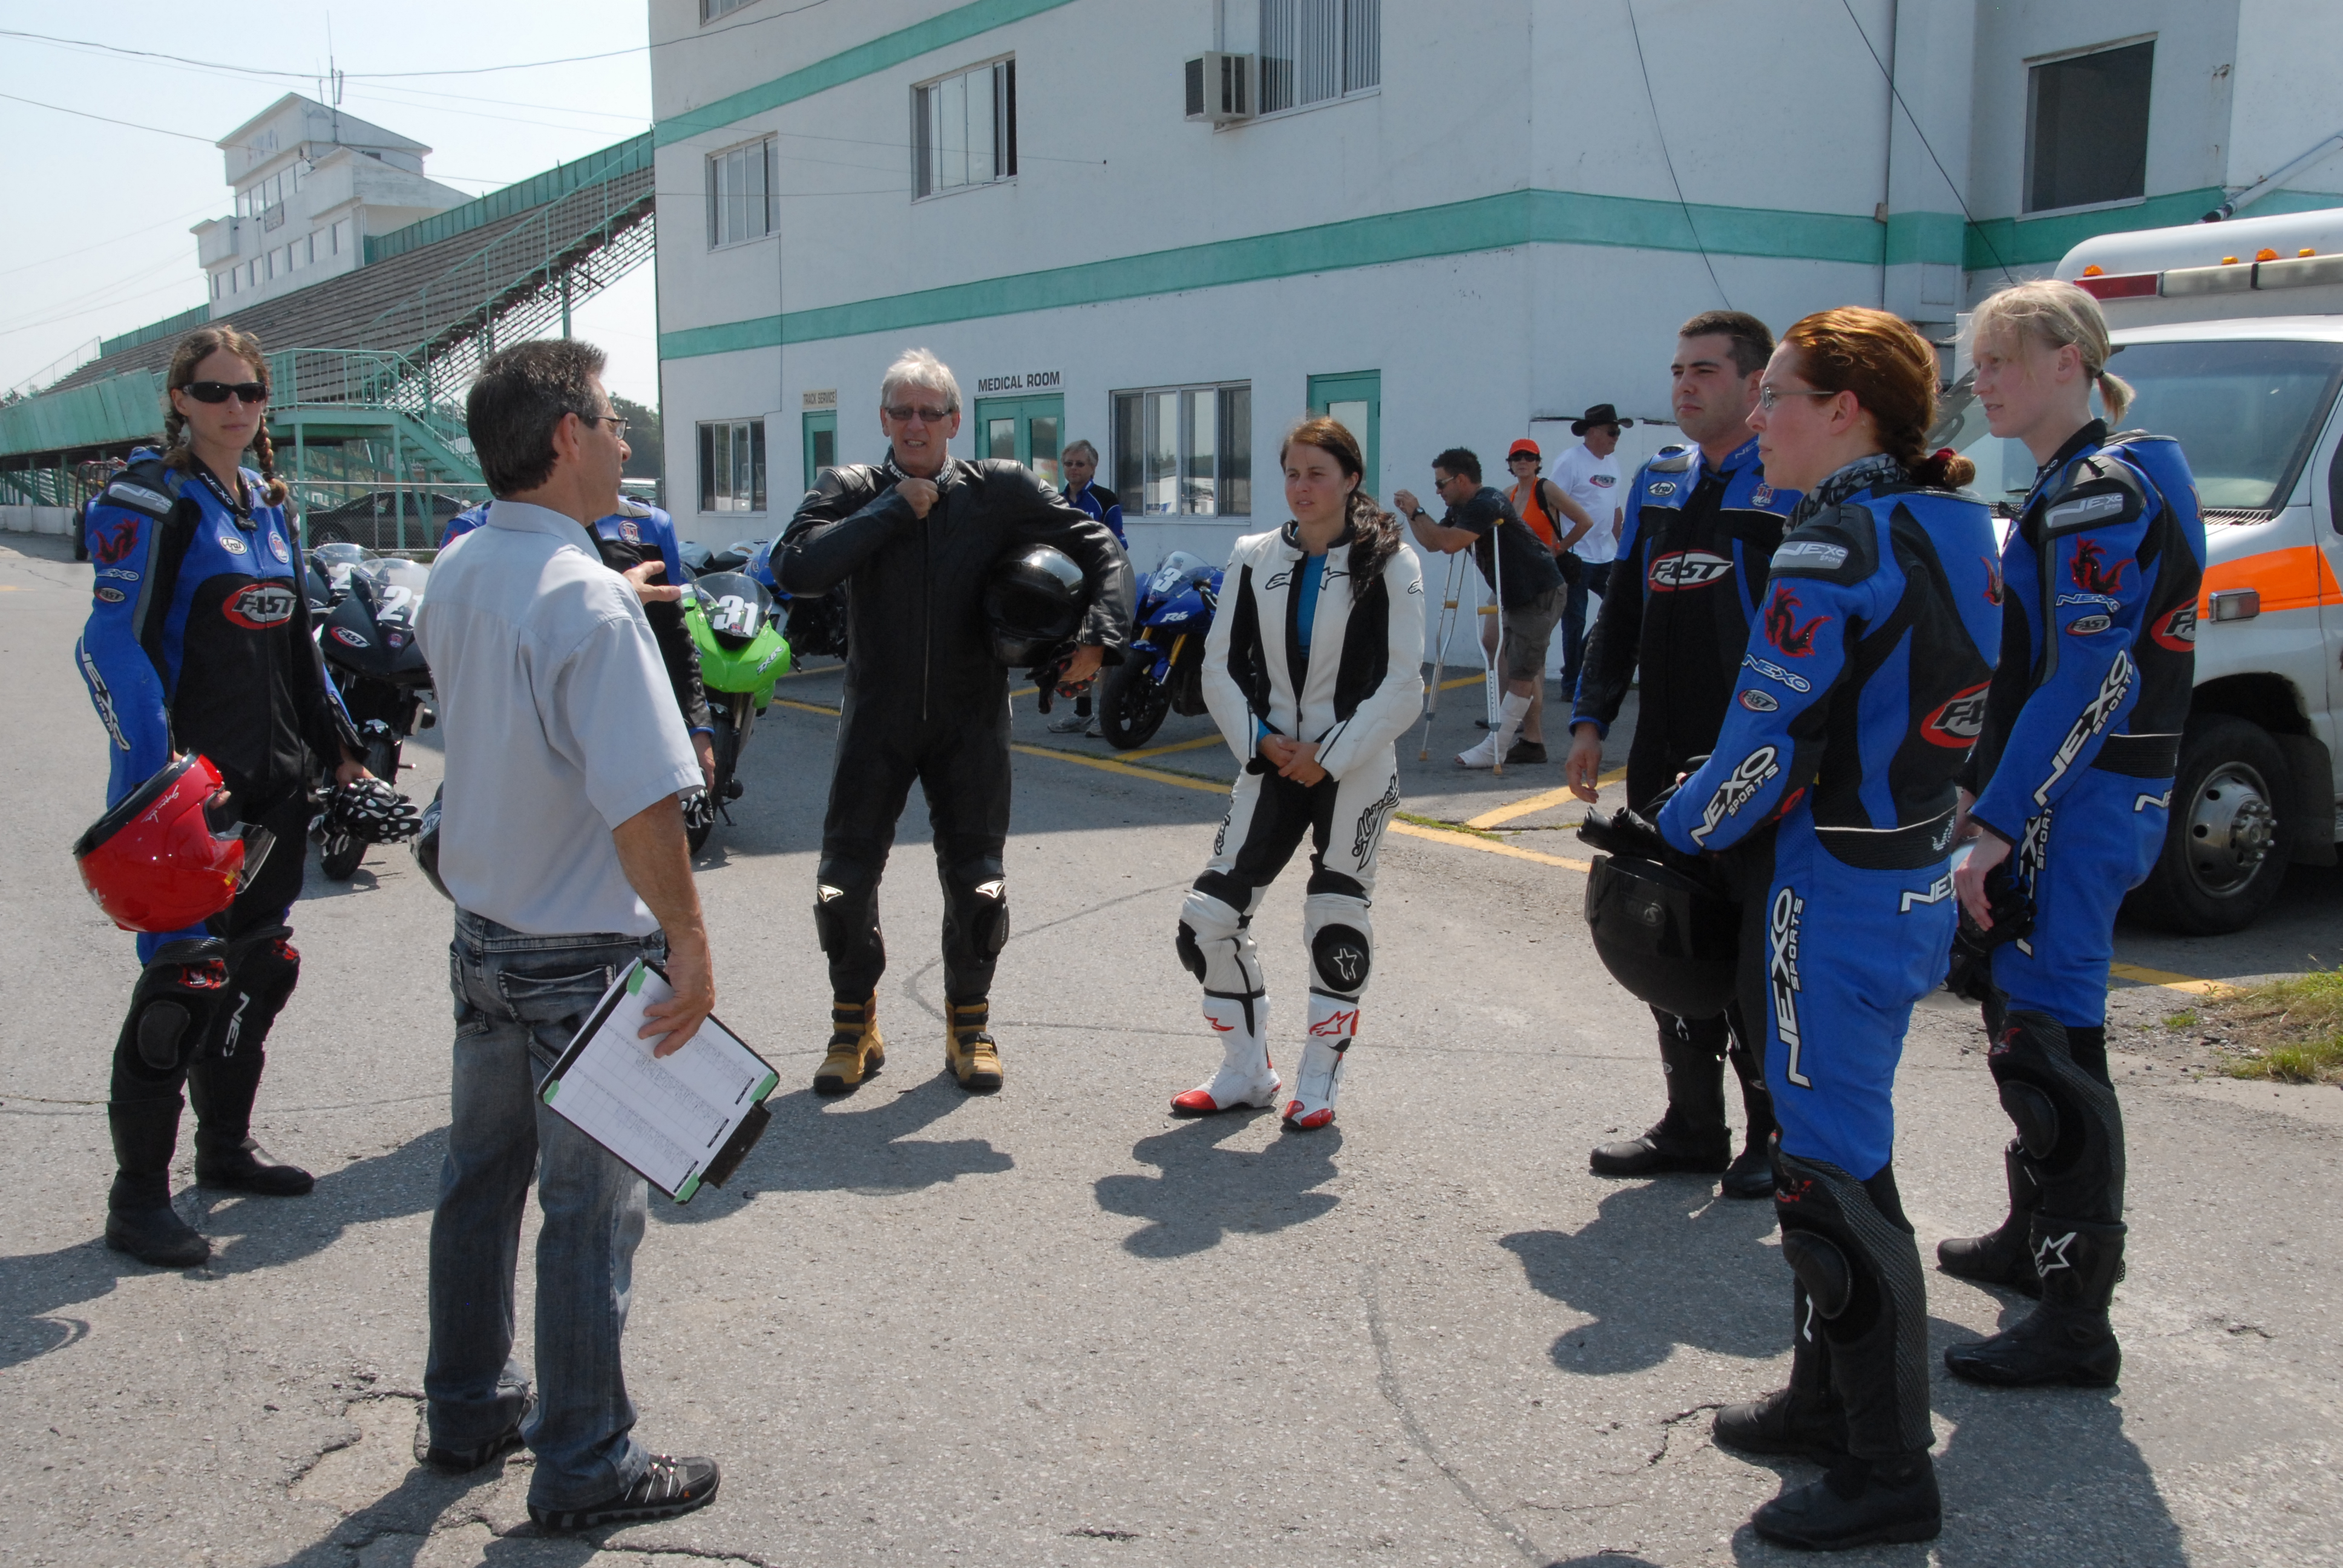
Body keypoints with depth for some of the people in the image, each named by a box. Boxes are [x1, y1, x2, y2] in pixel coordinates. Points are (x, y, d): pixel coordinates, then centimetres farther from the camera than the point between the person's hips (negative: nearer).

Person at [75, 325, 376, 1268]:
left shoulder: (268, 504, 15)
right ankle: (137, 1197, 2)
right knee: (186, 977, -8)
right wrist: (153, 769, -24)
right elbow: (114, 645, -16)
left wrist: (334, 738, 21)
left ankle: (225, 1147, 31)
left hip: (274, 780, 8)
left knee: (261, 964, 15)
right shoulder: (148, 501, -9)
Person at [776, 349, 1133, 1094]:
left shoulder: (1000, 491, -2)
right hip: (876, 721, 0)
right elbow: (796, 568, -20)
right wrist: (895, 509, -17)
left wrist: (1099, 639, -14)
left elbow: (1102, 548, 1)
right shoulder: (849, 492, -2)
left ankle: (969, 1026, 26)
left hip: (970, 723, 0)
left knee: (976, 885, 5)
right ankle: (855, 1027, 22)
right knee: (844, 884, 1)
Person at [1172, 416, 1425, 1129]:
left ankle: (1319, 1082, 19)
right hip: (1272, 764, 4)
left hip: (1355, 769, -3)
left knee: (1337, 926, 2)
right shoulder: (1253, 558, 4)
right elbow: (1220, 668, 6)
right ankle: (1246, 1071, 15)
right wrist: (1262, 742, -7)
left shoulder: (1387, 565, -6)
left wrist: (1328, 757, -14)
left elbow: (1402, 686, -9)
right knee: (1208, 917, -2)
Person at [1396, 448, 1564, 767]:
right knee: (1515, 670, 12)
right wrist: (1411, 515, 1)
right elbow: (1432, 543, 15)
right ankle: (1532, 741, 19)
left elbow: (1449, 543, -31)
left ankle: (1494, 749, -9)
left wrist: (1417, 511, -19)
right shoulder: (1463, 509, 10)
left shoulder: (1487, 504, -21)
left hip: (1541, 594, -11)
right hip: (1517, 597, 11)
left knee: (1521, 674, -8)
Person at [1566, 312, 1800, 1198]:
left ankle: (1772, 1136, 16)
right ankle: (1692, 1128, 24)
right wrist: (1591, 718, 10)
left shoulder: (1794, 484, -7)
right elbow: (1621, 611, 18)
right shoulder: (1658, 483, 14)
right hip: (1663, 760, 7)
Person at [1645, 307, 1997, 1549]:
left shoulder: (1832, 549, -19)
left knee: (1833, 1171, -1)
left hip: (1834, 892, -10)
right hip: (1918, 878, 10)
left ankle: (1886, 1473, 9)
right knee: (1827, 1142, 21)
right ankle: (1828, 1400, 34)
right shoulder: (1952, 529, 10)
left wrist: (1679, 828, -2)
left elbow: (1767, 746, -20)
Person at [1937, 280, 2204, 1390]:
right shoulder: (2067, 489, 17)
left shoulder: (2103, 490, -15)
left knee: (2048, 1040, -8)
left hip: (2083, 805, -10)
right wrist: (1983, 791, 19)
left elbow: (2084, 681, -22)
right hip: (2060, 800, 10)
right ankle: (2037, 1238, 35)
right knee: (2020, 1019, 19)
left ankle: (2076, 1321, -2)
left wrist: (1998, 824, -23)